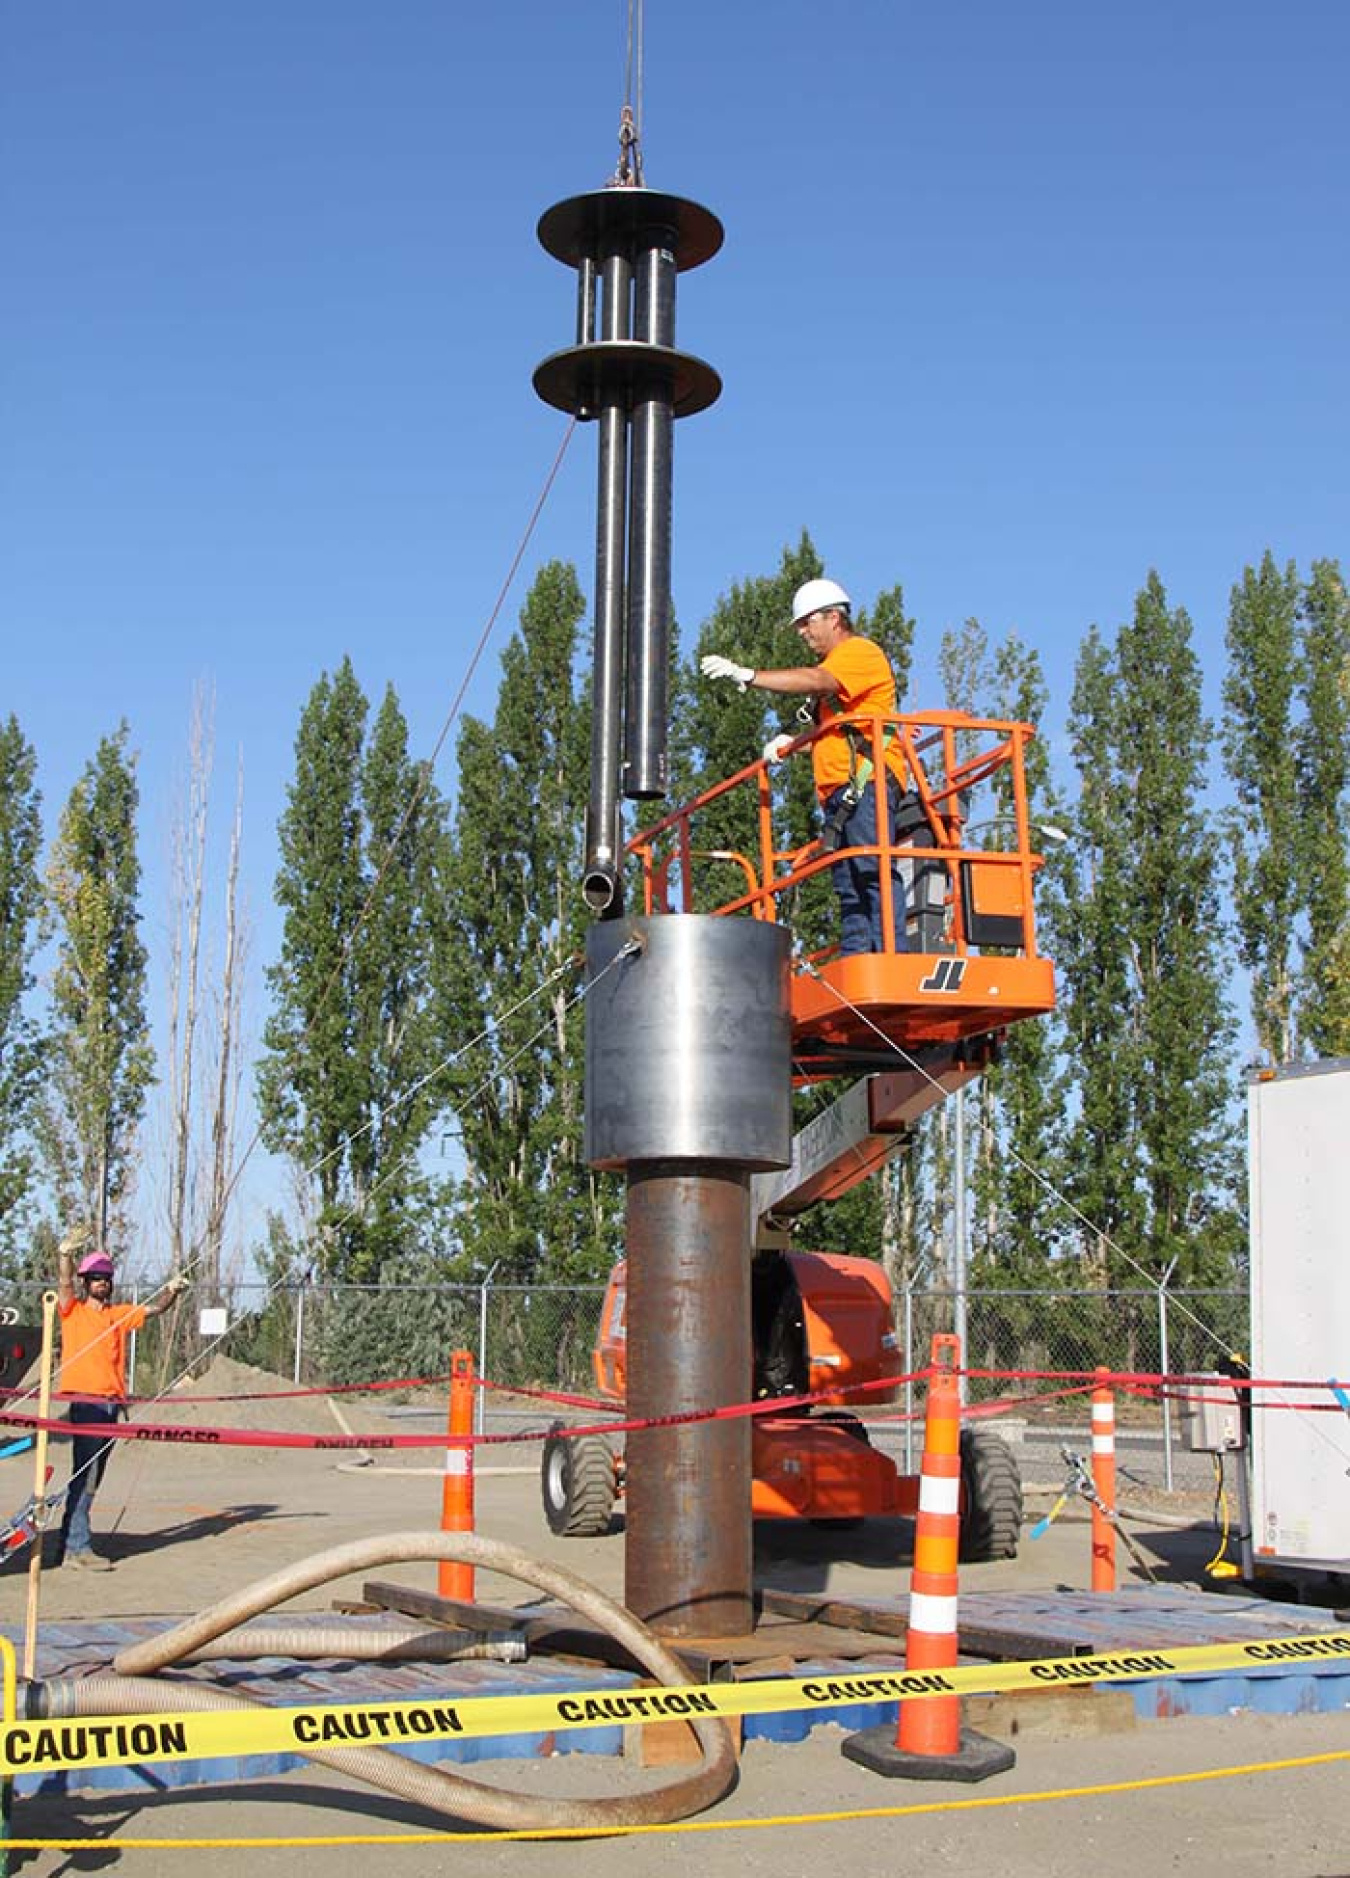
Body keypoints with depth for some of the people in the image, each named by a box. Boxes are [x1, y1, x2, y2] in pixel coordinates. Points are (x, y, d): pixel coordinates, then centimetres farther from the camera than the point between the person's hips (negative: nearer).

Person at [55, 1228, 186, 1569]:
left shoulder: (119, 1314, 18)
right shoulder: (73, 1309, 2)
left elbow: (153, 1309, 14)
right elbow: (64, 1284, -15)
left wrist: (171, 1291, -6)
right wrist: (65, 1254, -34)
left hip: (112, 1400, 6)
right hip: (85, 1400, -6)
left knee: (93, 1476, 10)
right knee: (84, 1473, -12)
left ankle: (70, 1543, 17)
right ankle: (77, 1547, -12)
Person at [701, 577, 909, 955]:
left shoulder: (861, 651, 0)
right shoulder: (836, 663, 31)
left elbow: (815, 681, -19)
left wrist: (747, 676, -23)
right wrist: (793, 742, 12)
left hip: (867, 783, -10)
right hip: (839, 793, 10)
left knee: (874, 872, -19)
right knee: (848, 886, 3)